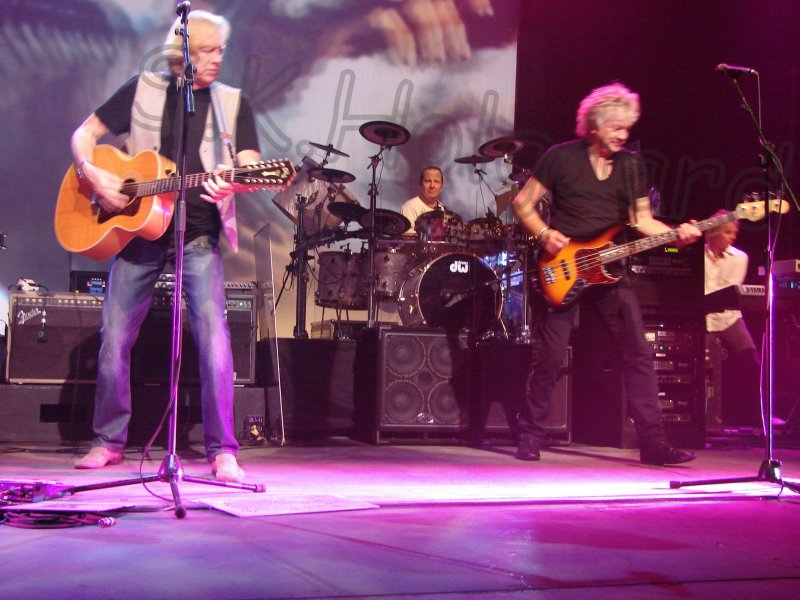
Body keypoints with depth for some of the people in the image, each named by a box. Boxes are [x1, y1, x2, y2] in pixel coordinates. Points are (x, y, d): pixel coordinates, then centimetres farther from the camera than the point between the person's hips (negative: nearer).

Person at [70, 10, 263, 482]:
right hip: (137, 230, 1)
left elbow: (252, 167, -4)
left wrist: (234, 183, -27)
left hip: (199, 235, -1)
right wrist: (92, 173, -9)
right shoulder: (143, 90, 7)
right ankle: (109, 442, 19)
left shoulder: (234, 103, 6)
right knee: (114, 337, 3)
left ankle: (223, 451, -9)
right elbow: (85, 134, 10)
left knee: (214, 334, -16)